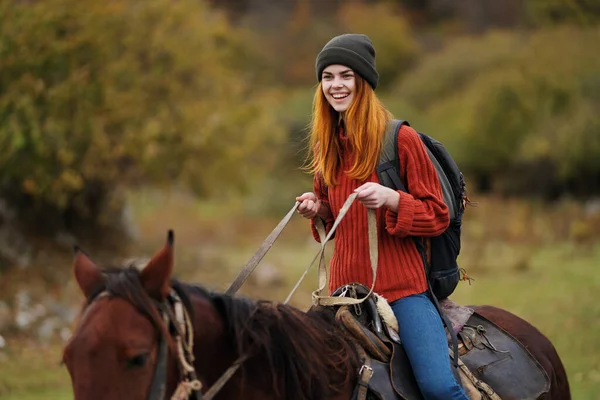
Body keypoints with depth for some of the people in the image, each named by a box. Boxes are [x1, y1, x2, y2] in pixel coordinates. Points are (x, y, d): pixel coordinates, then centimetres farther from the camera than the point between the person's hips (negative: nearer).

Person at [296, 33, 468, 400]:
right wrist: (317, 210, 2)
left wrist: (391, 199, -22)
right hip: (346, 284, 6)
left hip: (403, 285, -5)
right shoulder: (327, 146, 11)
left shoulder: (401, 139, -5)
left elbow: (438, 216, -5)